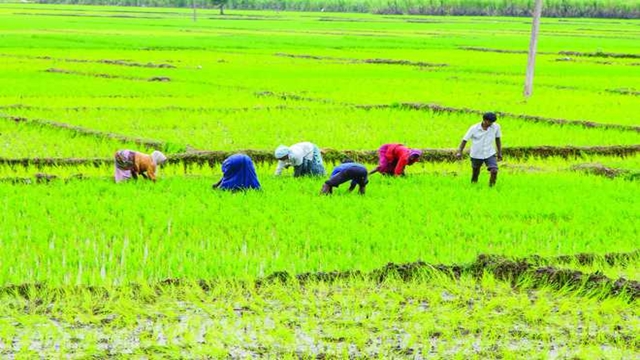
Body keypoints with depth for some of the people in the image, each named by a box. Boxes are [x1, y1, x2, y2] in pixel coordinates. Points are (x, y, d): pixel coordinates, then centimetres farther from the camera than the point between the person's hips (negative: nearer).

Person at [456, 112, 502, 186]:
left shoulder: (496, 127, -10)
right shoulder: (474, 128, -14)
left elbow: (497, 139, 6)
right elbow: (465, 140, -8)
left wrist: (500, 153, 8)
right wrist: (459, 152, -19)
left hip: (490, 154, 0)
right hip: (476, 155, 0)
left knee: (494, 171, -19)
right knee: (475, 172, 15)